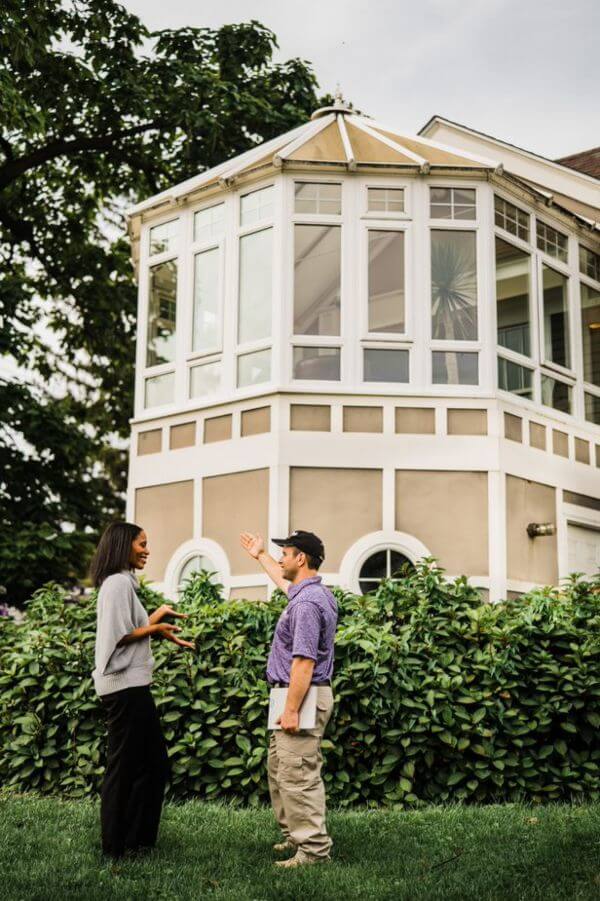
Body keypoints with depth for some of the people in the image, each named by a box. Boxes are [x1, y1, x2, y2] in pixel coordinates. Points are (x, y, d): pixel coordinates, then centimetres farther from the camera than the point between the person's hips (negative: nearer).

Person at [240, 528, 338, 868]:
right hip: (300, 696, 11)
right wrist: (260, 555, 47)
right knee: (279, 770, 18)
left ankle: (313, 848, -3)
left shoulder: (306, 603, -20)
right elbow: (285, 582, 36)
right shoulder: (311, 591, 11)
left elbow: (304, 662, -24)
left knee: (298, 776, -8)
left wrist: (291, 710, -24)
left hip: (303, 697, -11)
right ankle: (296, 835, 25)